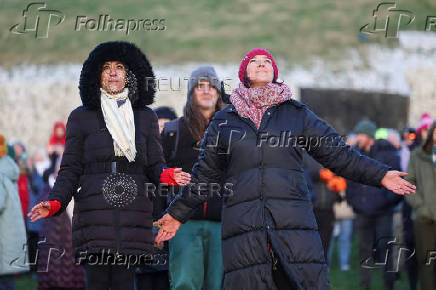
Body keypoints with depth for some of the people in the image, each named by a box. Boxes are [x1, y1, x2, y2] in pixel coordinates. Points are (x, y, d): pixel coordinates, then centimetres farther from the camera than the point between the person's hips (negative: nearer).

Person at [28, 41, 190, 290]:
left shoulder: (146, 117, 14)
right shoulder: (81, 118, 9)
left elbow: (154, 166, 12)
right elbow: (71, 170, 8)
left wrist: (168, 175, -11)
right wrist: (54, 203, -8)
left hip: (132, 213, 1)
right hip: (95, 211, -1)